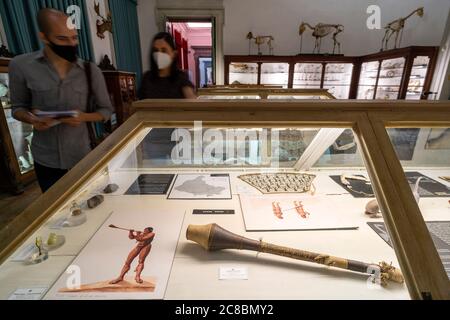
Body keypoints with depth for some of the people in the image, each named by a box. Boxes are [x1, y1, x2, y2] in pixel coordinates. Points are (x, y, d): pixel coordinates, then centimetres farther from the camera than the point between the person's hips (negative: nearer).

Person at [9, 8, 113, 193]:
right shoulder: (21, 66, -6)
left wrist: (84, 117, -18)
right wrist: (31, 119, -18)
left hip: (82, 157, 0)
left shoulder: (91, 71, -5)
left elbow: (106, 110, 2)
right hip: (45, 160, 0)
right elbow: (18, 107, 5)